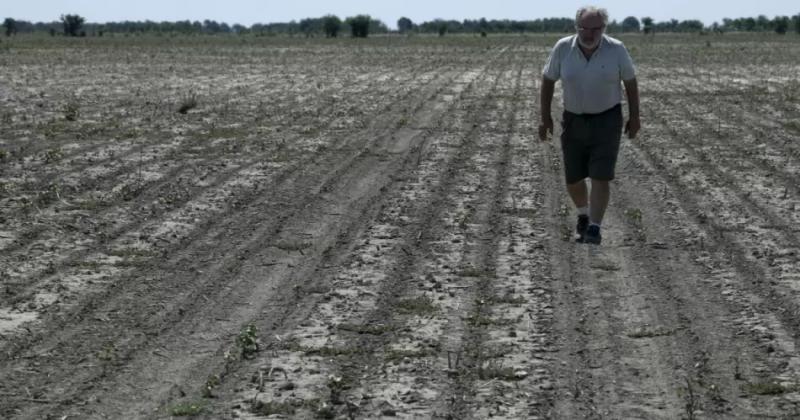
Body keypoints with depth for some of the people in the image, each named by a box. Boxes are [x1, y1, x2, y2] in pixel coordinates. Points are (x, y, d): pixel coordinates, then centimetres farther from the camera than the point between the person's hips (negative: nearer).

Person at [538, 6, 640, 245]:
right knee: (572, 179, 9)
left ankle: (594, 229, -6)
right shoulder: (563, 48, -11)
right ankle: (583, 214, 37)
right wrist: (545, 117, 0)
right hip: (574, 120, 2)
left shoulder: (616, 49, -13)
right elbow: (548, 80, 1)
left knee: (600, 178, -12)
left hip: (607, 120, -2)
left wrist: (634, 117, 2)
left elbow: (630, 82, 0)